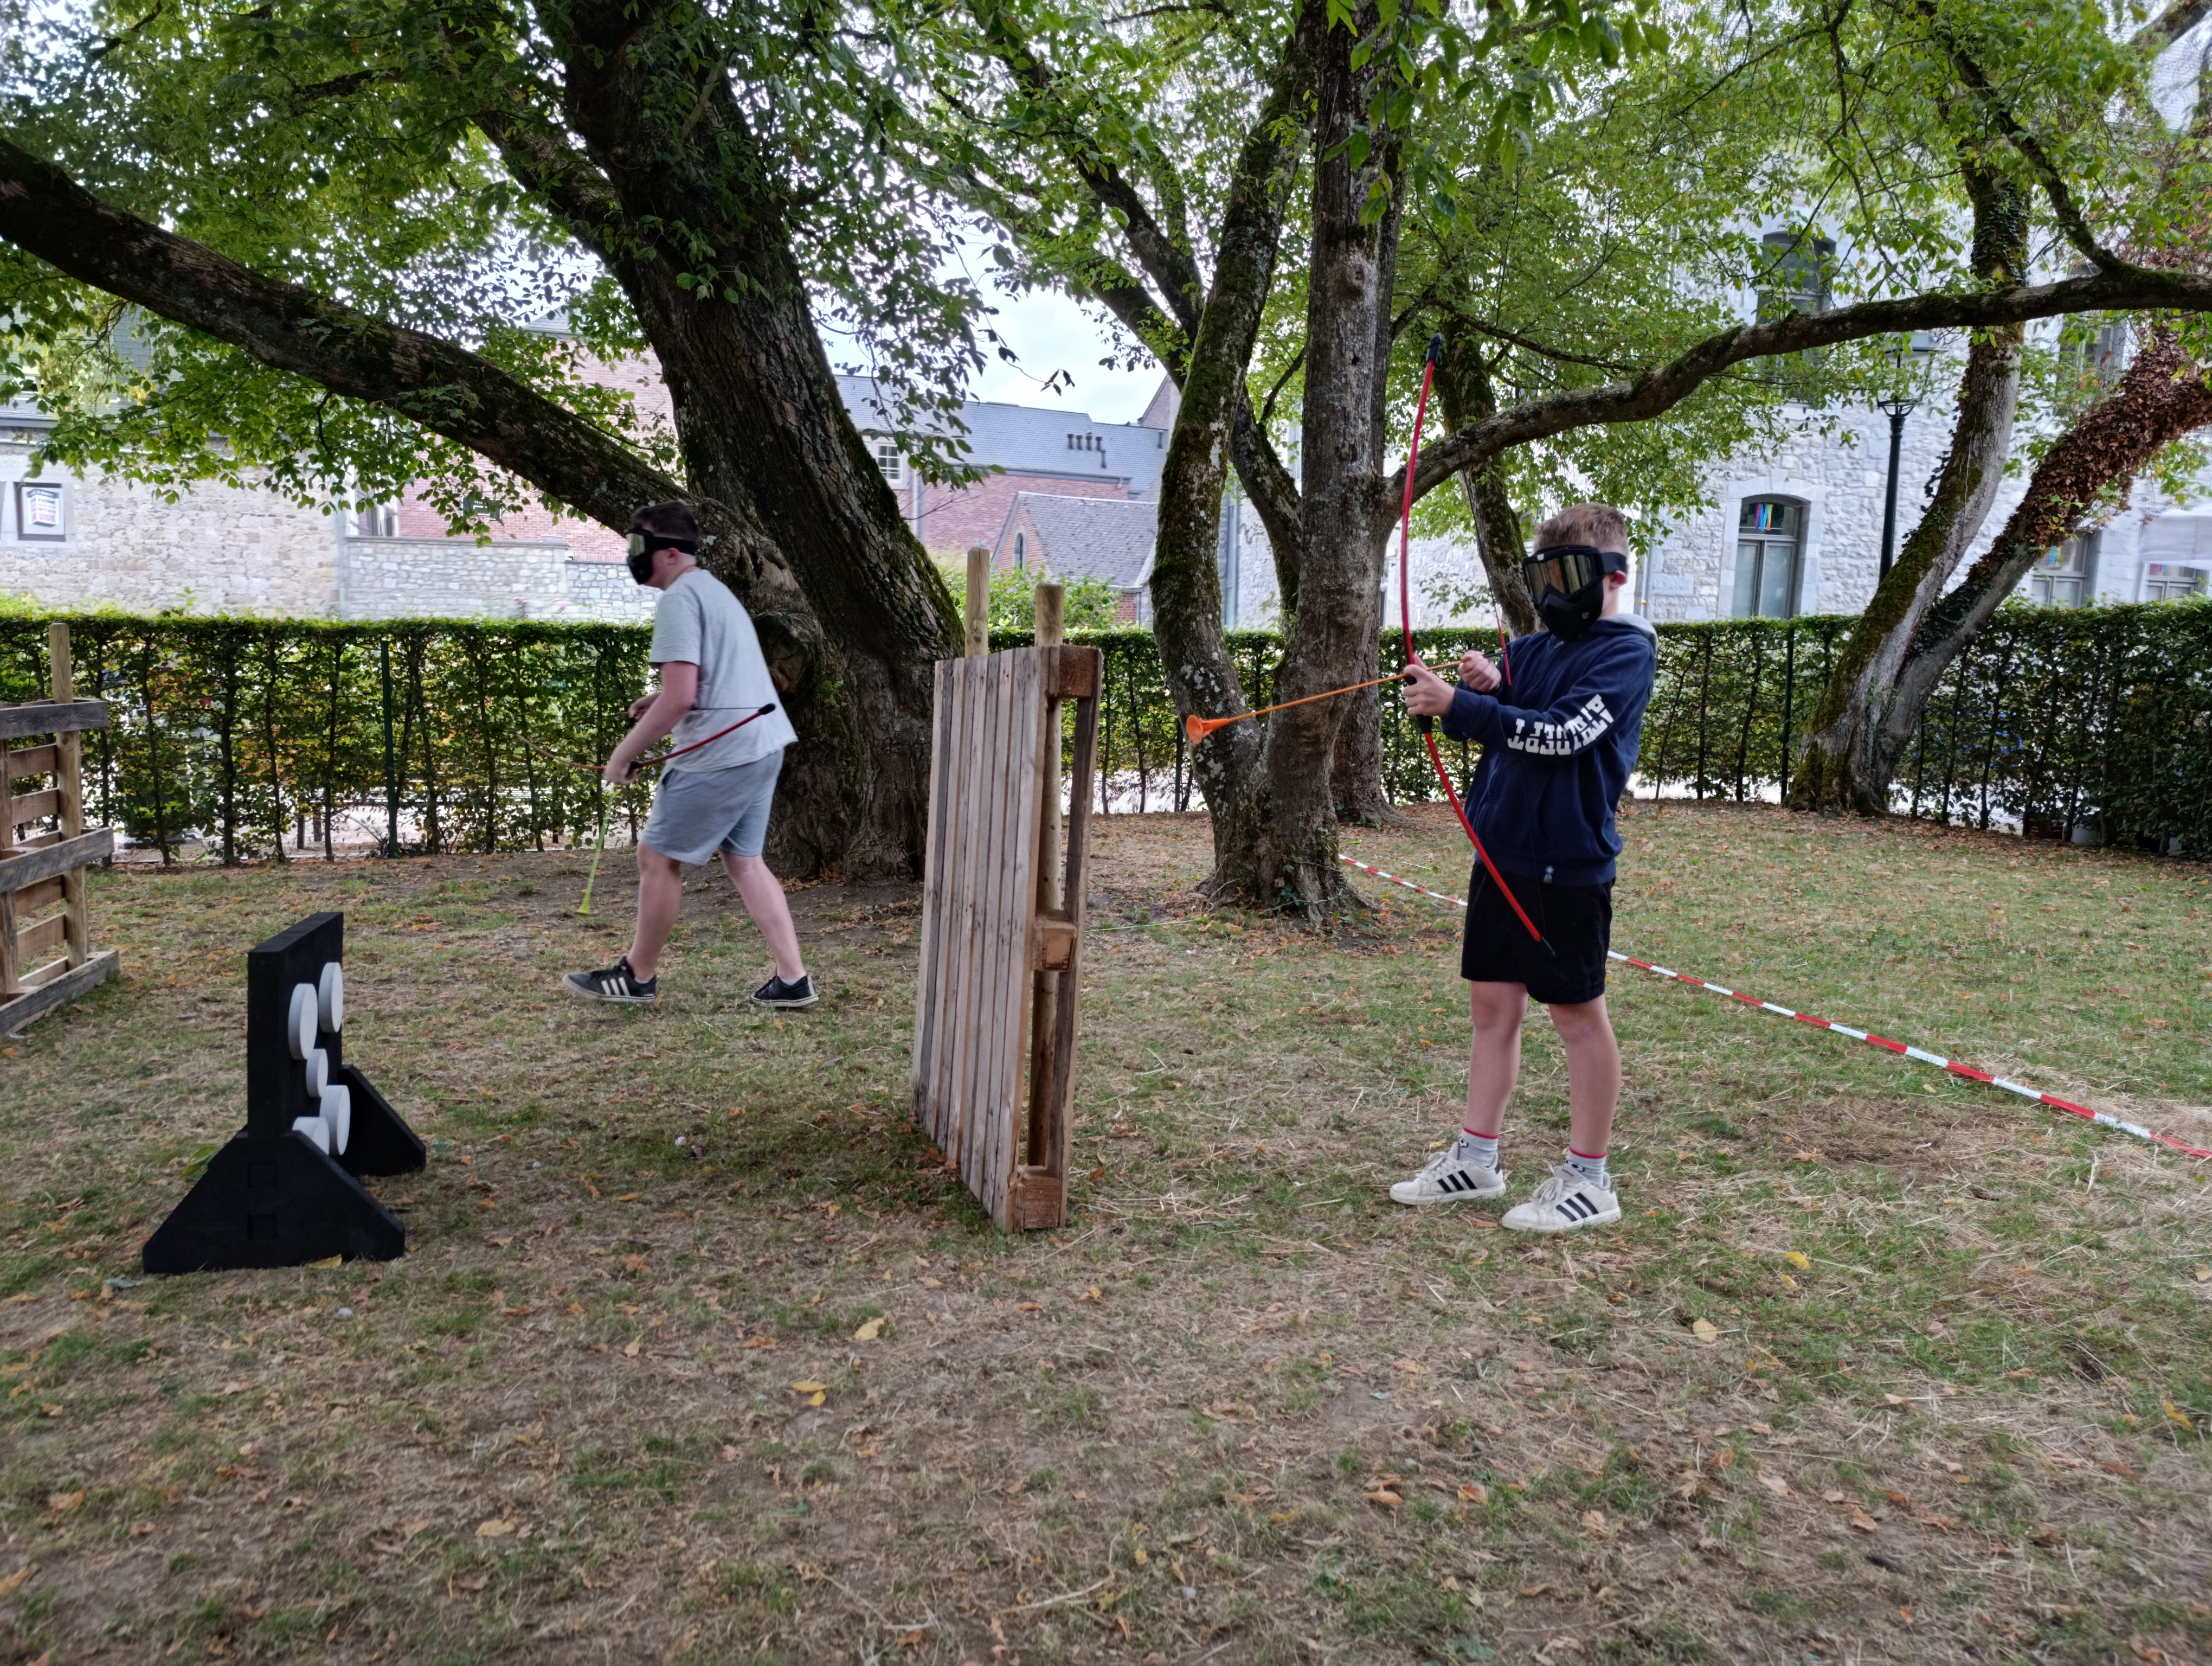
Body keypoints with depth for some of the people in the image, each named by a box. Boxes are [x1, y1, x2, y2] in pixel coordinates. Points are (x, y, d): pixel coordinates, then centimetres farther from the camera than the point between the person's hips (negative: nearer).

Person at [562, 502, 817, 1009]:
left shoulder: (679, 600, -13)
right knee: (743, 860, 14)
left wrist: (625, 753, -11)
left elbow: (679, 696, -20)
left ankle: (638, 976, 19)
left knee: (657, 856, 5)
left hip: (721, 755, -10)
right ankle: (792, 980, 11)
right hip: (763, 747, 10)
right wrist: (661, 701, 18)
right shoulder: (716, 590, 19)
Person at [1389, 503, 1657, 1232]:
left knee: (1578, 1014, 3)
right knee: (1493, 1005, 12)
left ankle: (1588, 1179, 15)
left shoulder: (1627, 652, -8)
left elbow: (1563, 734, -21)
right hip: (1501, 853, 7)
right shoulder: (1532, 648, 13)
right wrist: (1486, 686, -10)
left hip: (1566, 863, -7)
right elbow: (1487, 727, 10)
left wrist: (1459, 704, -24)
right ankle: (1476, 1158, 23)